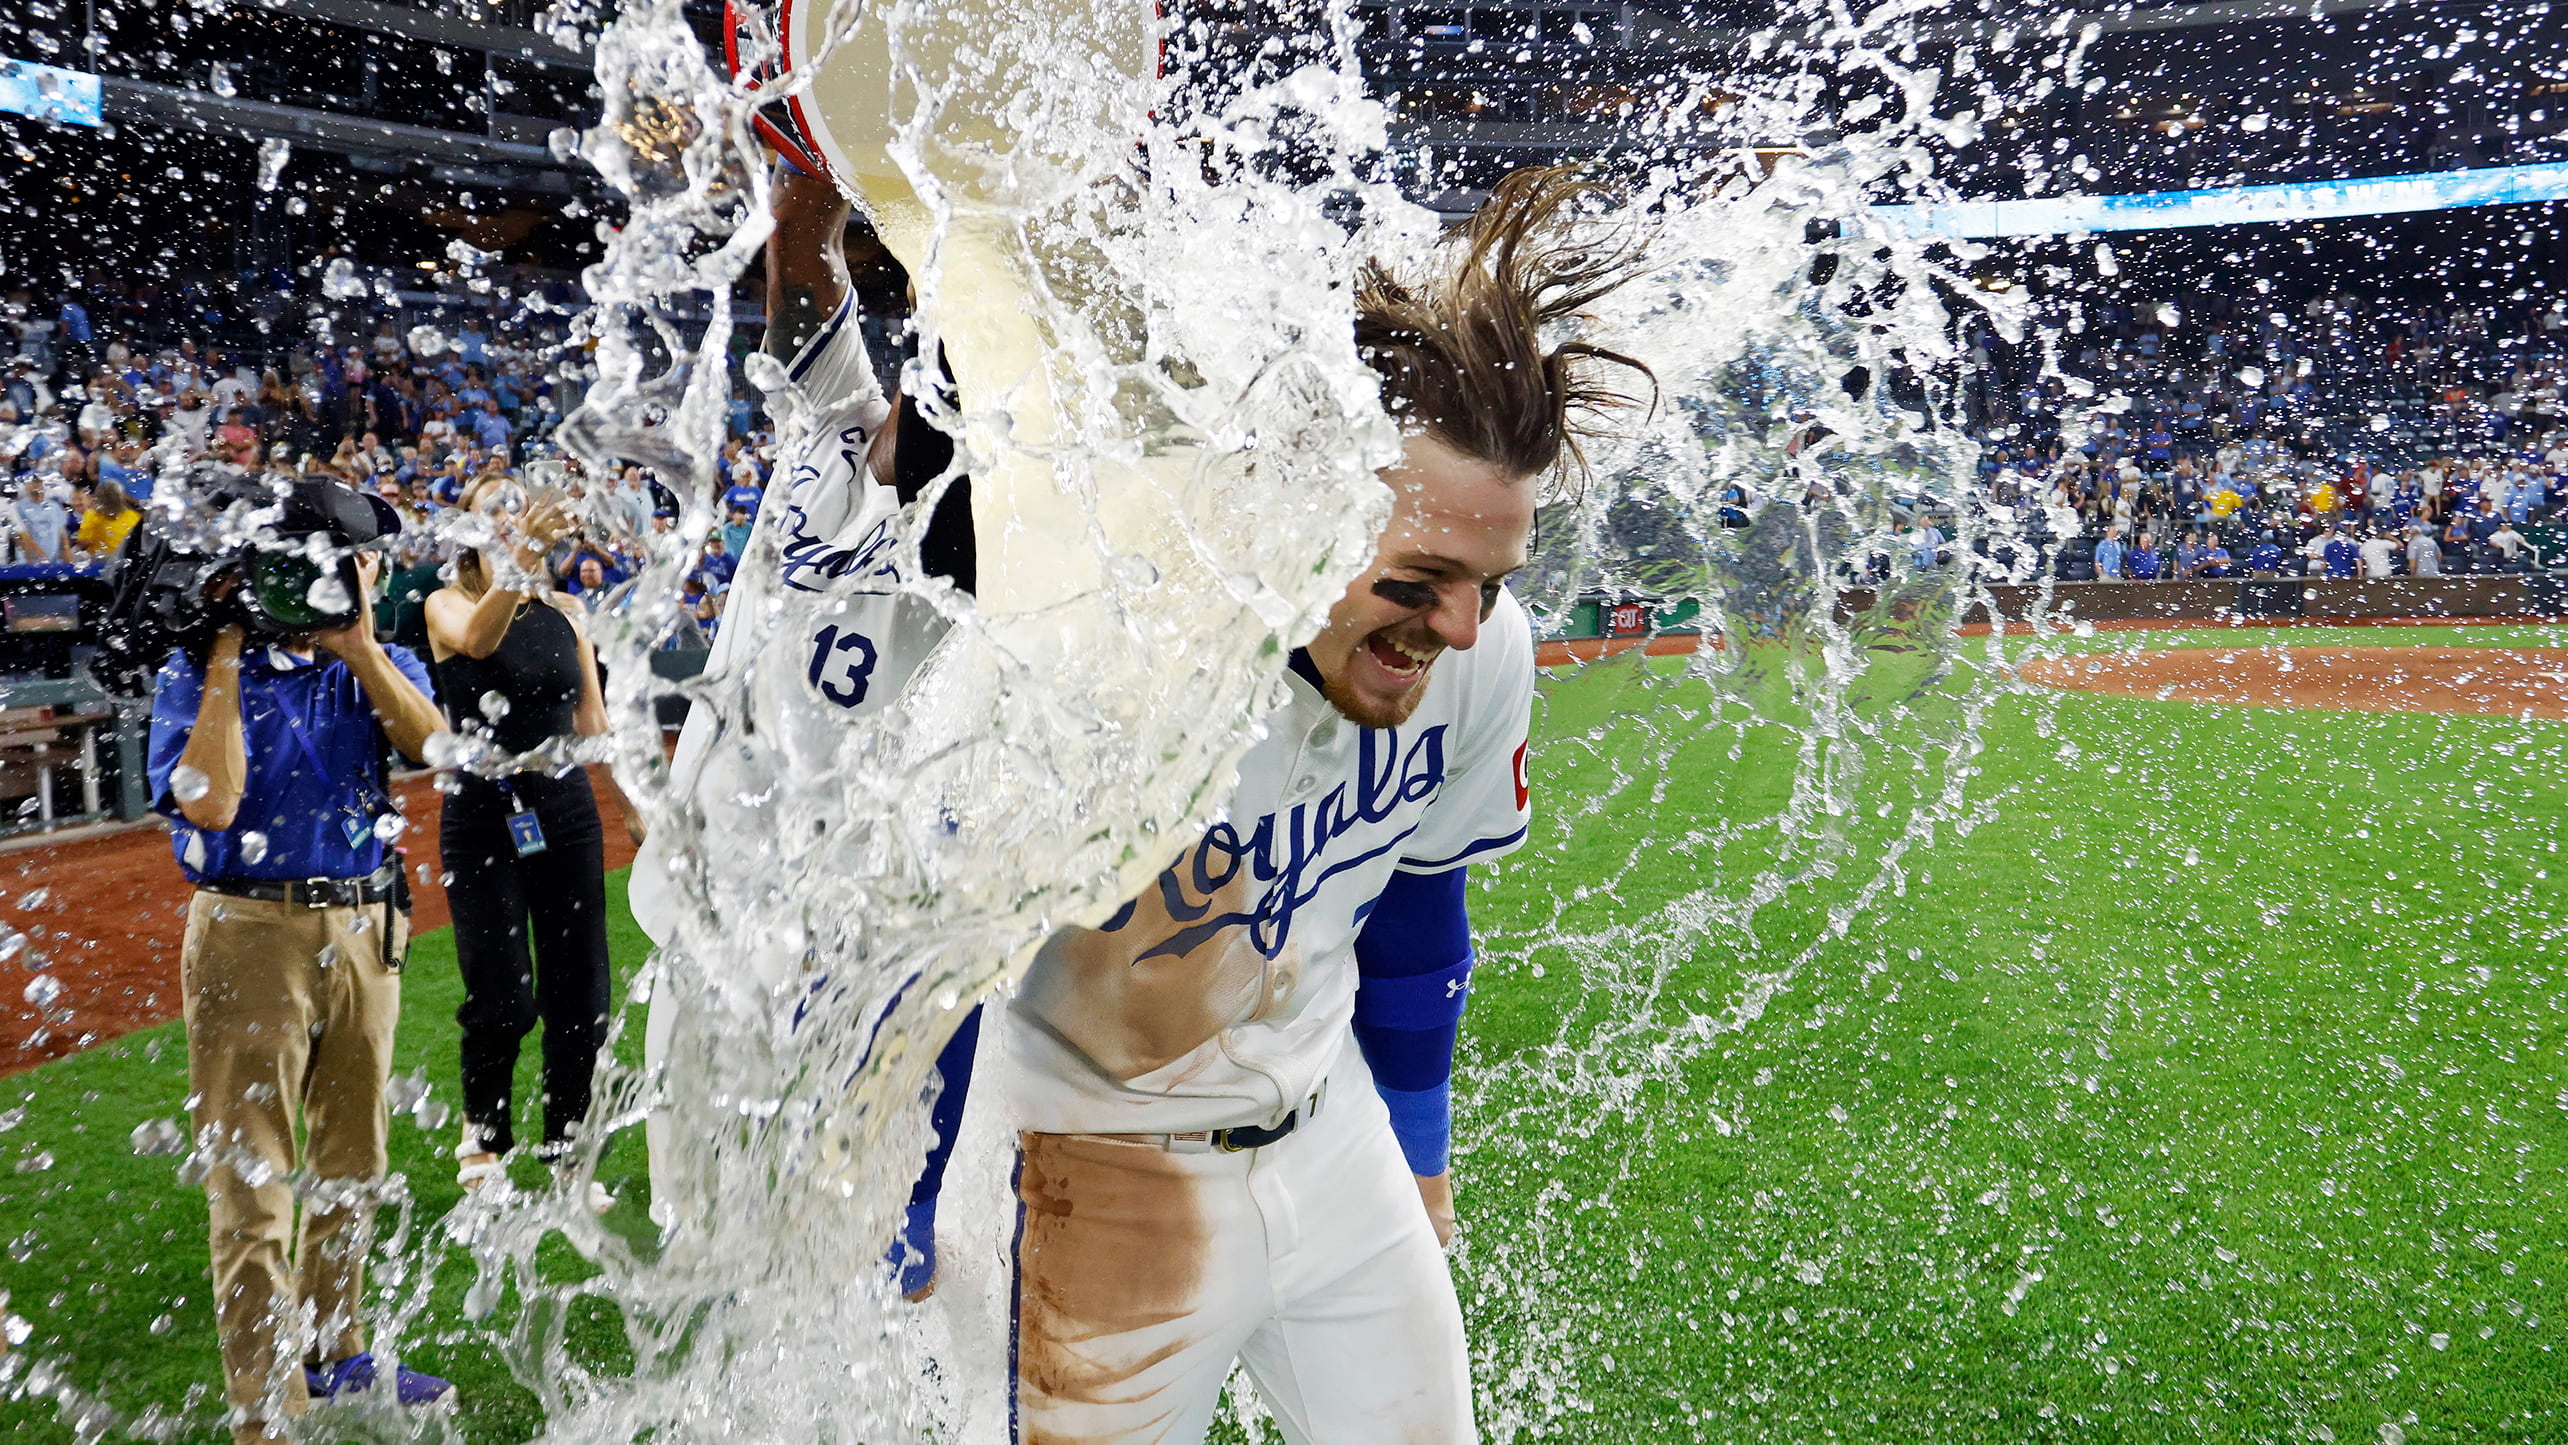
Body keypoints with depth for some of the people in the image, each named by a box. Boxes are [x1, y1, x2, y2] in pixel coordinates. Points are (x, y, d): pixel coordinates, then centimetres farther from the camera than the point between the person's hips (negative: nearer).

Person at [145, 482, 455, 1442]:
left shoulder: (379, 664, 7)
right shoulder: (196, 678, -4)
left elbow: (429, 742, -13)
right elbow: (209, 802, -20)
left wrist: (357, 646, -22)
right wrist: (226, 657, -17)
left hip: (366, 929, 5)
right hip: (254, 936, -5)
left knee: (351, 1163, 16)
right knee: (253, 1181, -4)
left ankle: (332, 1353, 33)